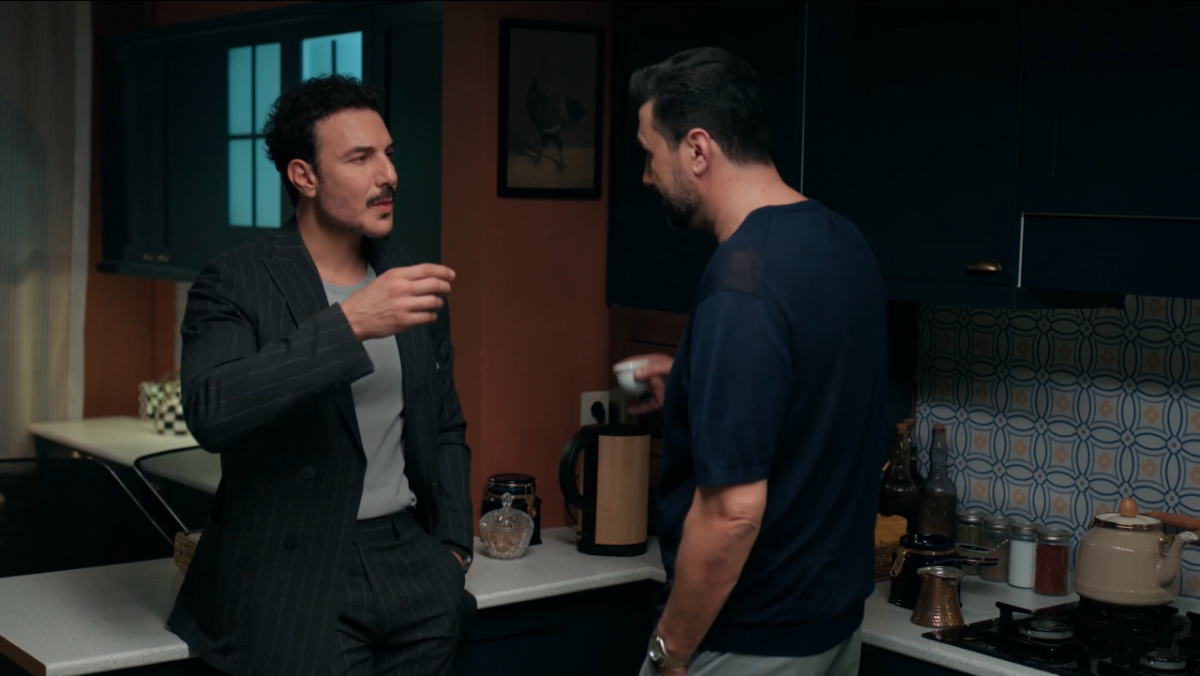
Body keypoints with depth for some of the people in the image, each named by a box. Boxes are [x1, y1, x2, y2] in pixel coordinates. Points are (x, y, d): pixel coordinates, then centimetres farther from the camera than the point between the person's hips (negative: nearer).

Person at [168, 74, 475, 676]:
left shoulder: (411, 282, 9)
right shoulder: (233, 284, -8)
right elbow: (210, 411, -27)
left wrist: (454, 546, 9)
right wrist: (348, 324, -31)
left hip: (414, 565, 5)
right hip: (294, 577, -5)